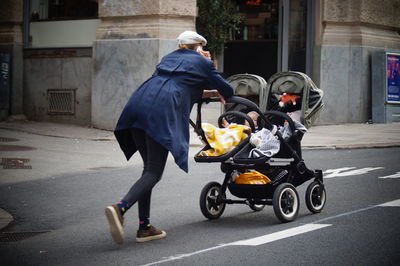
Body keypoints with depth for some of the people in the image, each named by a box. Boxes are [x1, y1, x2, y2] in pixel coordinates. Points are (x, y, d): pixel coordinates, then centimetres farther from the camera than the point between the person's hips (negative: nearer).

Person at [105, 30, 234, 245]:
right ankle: (120, 208, -31)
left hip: (137, 104, 7)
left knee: (149, 167, 13)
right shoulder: (202, 63, 17)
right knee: (154, 172, -8)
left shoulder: (170, 58, 34)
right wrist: (220, 94, 44)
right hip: (161, 112, -7)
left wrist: (205, 93, 47)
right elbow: (227, 91, 22)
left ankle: (144, 227, 8)